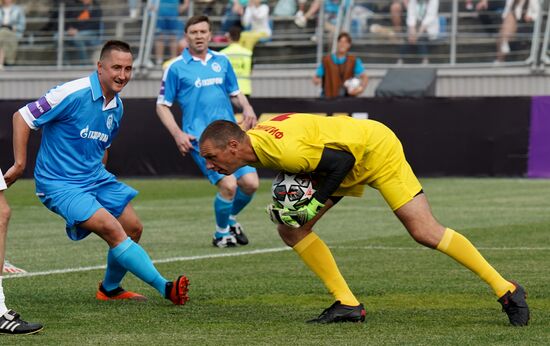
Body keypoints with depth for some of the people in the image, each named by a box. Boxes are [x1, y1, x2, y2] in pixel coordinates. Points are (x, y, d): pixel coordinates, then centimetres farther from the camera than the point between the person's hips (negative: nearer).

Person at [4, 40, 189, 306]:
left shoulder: (116, 107, 5)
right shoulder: (74, 94, -20)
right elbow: (22, 117, -17)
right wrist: (20, 164, -17)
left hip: (95, 178, 8)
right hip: (60, 184, -8)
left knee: (133, 229, 6)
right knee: (112, 229, -22)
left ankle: (110, 289, 28)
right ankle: (165, 288, -20)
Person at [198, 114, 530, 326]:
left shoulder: (281, 149, -36)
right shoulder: (255, 142, -8)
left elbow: (340, 159, -29)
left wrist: (316, 203, -25)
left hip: (376, 148, -9)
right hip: (350, 159, 9)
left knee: (426, 232, -11)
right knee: (290, 228, -2)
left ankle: (506, 289, 1)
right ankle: (348, 304, 3)